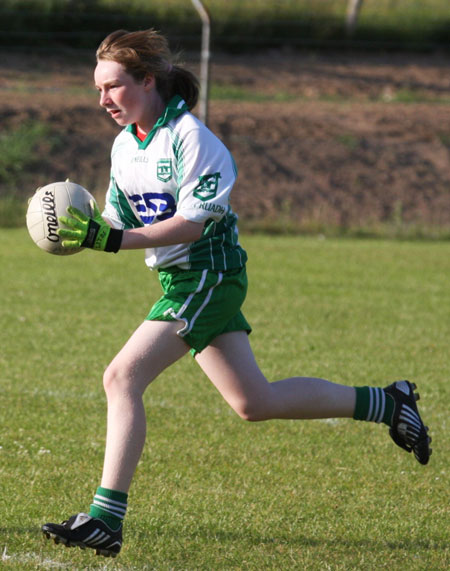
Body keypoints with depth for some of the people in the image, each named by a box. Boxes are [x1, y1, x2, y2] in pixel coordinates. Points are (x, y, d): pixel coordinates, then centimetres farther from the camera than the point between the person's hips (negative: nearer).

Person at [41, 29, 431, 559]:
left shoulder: (189, 137, -17)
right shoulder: (124, 145, 8)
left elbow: (190, 223, -23)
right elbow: (118, 222, 12)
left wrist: (115, 240, -30)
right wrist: (84, 231, -10)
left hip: (208, 276, -9)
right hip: (180, 279, 9)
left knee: (122, 377, -18)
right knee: (255, 402, 14)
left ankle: (106, 519, -19)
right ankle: (386, 403, 29)